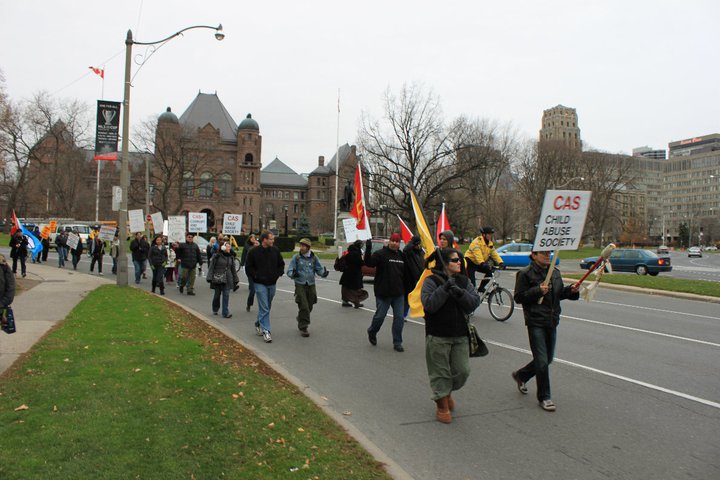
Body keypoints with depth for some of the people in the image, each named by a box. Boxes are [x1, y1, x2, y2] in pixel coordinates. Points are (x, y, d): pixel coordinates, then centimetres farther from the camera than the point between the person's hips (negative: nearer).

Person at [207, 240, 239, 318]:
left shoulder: (230, 257, 11)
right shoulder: (216, 256, -4)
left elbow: (233, 269, 17)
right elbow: (211, 267, -7)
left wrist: (235, 279, 16)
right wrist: (210, 278, -15)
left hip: (227, 279, 3)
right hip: (218, 279, -3)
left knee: (226, 295, -4)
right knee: (217, 294, 8)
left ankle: (226, 313, -5)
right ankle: (215, 310, 30)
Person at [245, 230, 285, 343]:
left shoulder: (275, 250, 3)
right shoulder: (254, 251, -8)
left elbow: (281, 264, 15)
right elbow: (248, 267, -2)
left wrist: (278, 274, 0)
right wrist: (256, 276, -11)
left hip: (272, 283, 5)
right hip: (260, 284, -5)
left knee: (267, 307, 16)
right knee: (264, 308, -10)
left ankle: (259, 324, 35)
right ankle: (266, 331, -8)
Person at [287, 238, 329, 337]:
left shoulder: (314, 258, 4)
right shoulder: (296, 257, -2)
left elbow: (319, 269, 2)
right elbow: (289, 270, -5)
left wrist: (323, 273, -21)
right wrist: (293, 274, -28)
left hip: (311, 285, 3)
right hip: (300, 285, -3)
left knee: (309, 307, 12)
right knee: (304, 307, -11)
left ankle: (300, 318, 41)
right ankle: (303, 328, 0)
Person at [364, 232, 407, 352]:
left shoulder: (402, 256, 12)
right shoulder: (381, 254, -7)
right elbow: (369, 263, -23)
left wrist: (405, 289, 18)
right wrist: (368, 249, -37)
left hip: (398, 294, 5)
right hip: (383, 293, -5)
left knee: (399, 318, 3)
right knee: (379, 316, 3)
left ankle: (397, 342, 13)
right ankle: (372, 332, 33)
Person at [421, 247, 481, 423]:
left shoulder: (464, 281, 8)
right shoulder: (432, 281, -7)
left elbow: (475, 302, -2)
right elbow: (429, 304, -19)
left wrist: (461, 293, -20)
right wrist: (445, 289, -24)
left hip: (460, 336, 5)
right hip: (438, 336, -5)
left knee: (462, 371, 8)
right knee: (440, 372, 4)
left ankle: (447, 393, 37)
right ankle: (442, 407, 21)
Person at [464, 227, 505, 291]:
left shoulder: (490, 244, 4)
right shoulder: (477, 241, -21)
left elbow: (494, 254, -2)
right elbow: (477, 254, -35)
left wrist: (501, 263, -17)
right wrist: (482, 264, -49)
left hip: (479, 264, 8)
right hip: (470, 263, -8)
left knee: (490, 272, -8)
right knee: (472, 282, -16)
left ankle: (481, 288, 6)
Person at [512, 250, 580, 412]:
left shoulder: (555, 272, 10)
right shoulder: (525, 273, -9)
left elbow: (559, 294, 18)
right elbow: (519, 297, -11)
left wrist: (571, 290, -2)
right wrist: (538, 291, -22)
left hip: (552, 321, 7)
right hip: (536, 322, -7)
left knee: (548, 359, 16)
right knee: (542, 361, -5)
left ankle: (520, 375, 39)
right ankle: (544, 397, 11)